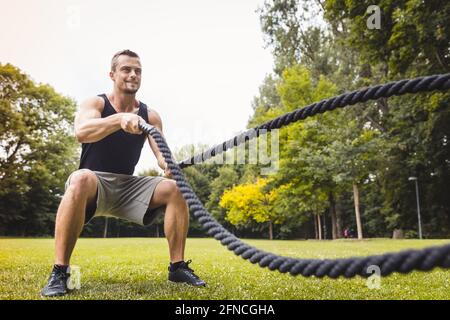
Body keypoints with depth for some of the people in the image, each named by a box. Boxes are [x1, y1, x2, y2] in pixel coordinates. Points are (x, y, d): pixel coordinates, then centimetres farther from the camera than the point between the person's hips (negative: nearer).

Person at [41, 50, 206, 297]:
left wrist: (170, 166, -32)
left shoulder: (150, 116, 5)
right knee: (82, 179, -37)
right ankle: (59, 272, -30)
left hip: (129, 186, 4)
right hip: (94, 184, -3)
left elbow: (162, 154, -8)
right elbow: (81, 132, -27)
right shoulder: (95, 104, -4)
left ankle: (177, 266, -7)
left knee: (173, 188, -18)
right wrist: (120, 118, -44)